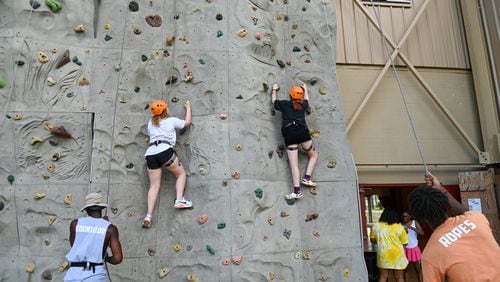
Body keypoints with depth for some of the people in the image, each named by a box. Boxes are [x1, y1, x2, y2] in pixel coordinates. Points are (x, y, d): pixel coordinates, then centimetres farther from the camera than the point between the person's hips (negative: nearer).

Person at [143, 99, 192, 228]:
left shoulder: (151, 123, 25)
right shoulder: (171, 120, 13)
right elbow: (187, 122, 26)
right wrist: (188, 107, 39)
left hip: (150, 154, 5)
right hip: (165, 151, -5)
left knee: (154, 185, 5)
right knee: (181, 174, 14)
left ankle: (148, 216, -5)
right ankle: (179, 200, -3)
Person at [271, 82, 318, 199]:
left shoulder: (284, 104, 15)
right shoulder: (303, 105, 19)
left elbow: (274, 101, 34)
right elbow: (306, 99, 43)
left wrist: (274, 90, 50)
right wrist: (305, 89, 60)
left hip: (289, 134, 0)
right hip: (302, 131, 0)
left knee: (294, 165, -3)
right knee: (314, 155, 22)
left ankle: (297, 191, -9)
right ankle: (307, 177, 4)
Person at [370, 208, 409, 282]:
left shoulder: (376, 226, -2)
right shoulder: (399, 227, -10)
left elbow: (372, 240, 7)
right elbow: (405, 243, -4)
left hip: (383, 255, 2)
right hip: (397, 256, -2)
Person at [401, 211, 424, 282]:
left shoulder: (415, 223, -5)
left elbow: (422, 233, -18)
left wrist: (411, 227, -28)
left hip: (414, 248, 0)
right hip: (405, 249, 0)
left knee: (418, 269, 8)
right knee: (406, 269, 8)